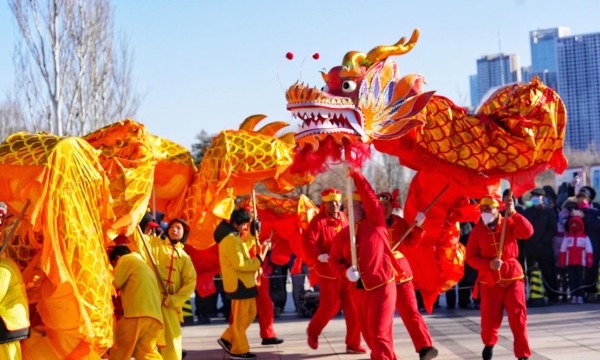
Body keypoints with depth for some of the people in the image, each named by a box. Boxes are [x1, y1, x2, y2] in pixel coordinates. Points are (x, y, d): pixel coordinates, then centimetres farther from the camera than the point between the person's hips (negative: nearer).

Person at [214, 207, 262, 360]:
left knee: (250, 313, 16)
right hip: (239, 283, -10)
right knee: (240, 318, -1)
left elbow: (243, 251, 21)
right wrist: (257, 262, -13)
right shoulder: (231, 239, -20)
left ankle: (227, 339, 21)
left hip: (243, 282, 10)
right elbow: (239, 264, -24)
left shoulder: (234, 237, 13)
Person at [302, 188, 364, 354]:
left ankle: (353, 343, 11)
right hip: (328, 270, -5)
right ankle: (312, 331, 29)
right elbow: (307, 241, -22)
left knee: (353, 306, 2)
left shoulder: (342, 218, 9)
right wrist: (317, 255, -36)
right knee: (330, 306, 0)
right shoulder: (318, 221, -11)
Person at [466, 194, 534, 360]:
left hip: (512, 277, -1)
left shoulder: (509, 224, -3)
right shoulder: (476, 231, -1)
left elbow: (528, 232, -21)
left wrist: (513, 214, -31)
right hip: (489, 281, 1)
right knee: (489, 318, 4)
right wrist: (489, 264, -20)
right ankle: (489, 343, 35)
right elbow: (471, 257, -4)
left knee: (518, 317, -5)